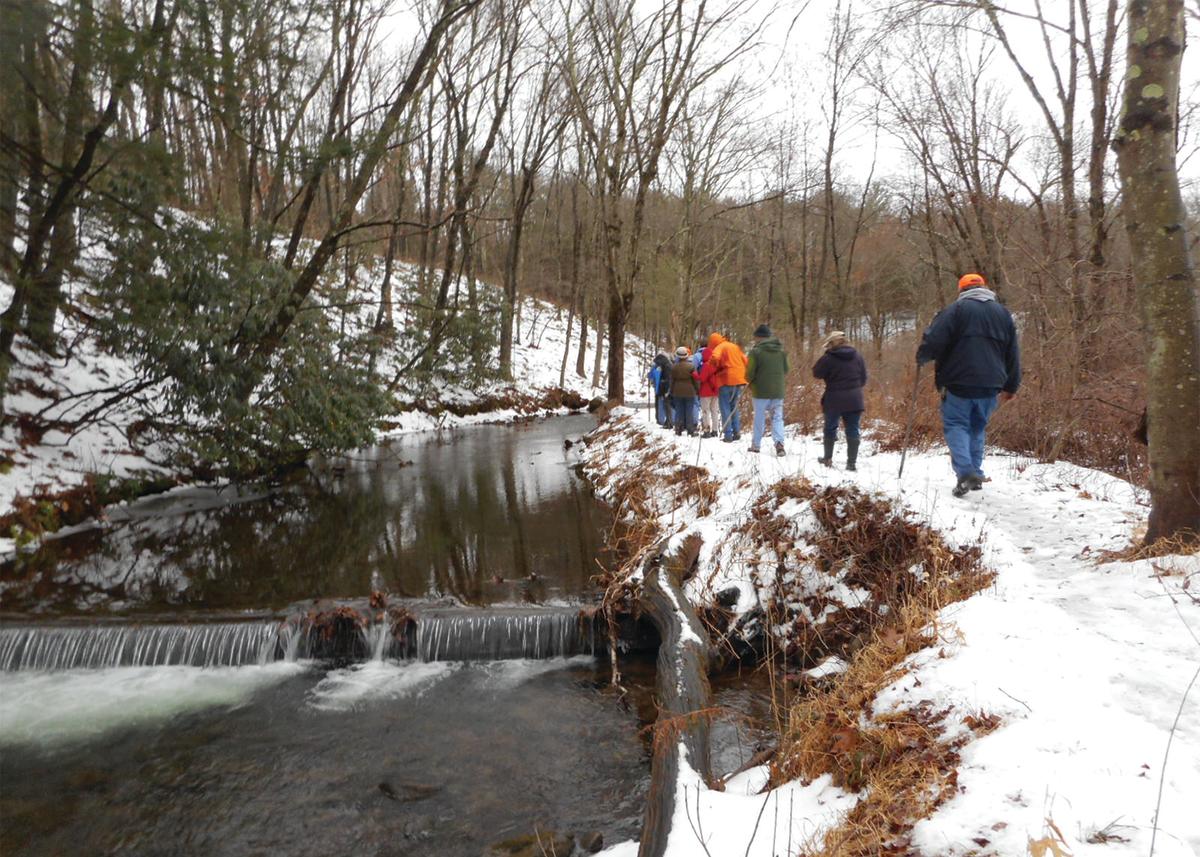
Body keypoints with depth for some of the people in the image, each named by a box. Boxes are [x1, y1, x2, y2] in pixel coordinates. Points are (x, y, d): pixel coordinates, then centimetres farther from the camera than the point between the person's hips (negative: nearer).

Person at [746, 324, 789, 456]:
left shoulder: (756, 351, -11)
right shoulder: (781, 350, 6)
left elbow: (750, 372, -10)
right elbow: (785, 370, 10)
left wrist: (750, 382, 10)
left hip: (761, 390, -4)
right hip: (778, 390, 4)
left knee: (759, 418, 7)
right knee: (777, 417, 7)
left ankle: (755, 445, 15)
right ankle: (779, 443, -10)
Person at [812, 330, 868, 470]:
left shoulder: (829, 357, -12)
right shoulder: (857, 355, 5)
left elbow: (817, 374, -3)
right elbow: (863, 378, 10)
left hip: (834, 400, -3)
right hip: (854, 399, 3)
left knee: (830, 429, 13)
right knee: (852, 430, 4)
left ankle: (828, 459, 20)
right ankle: (852, 462, 1)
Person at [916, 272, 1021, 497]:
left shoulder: (957, 309, -3)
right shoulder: (1002, 313, 15)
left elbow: (934, 339, -13)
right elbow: (1013, 354, 18)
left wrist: (922, 357, 7)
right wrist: (1010, 386, 25)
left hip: (959, 382, -5)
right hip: (990, 385, 5)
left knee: (956, 426, 0)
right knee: (978, 428, 18)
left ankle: (965, 472, -18)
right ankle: (975, 474, 17)